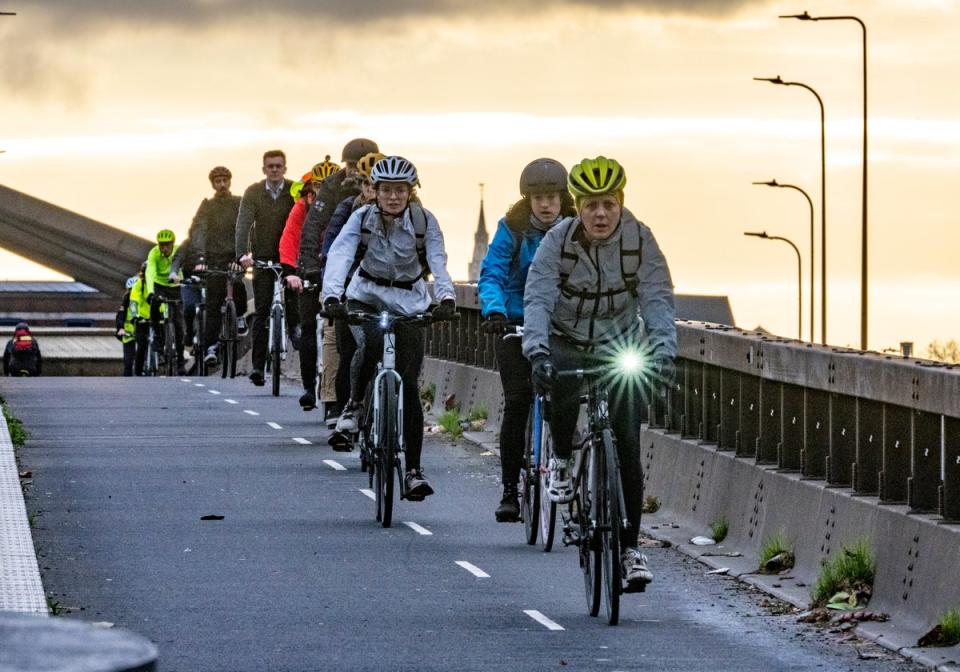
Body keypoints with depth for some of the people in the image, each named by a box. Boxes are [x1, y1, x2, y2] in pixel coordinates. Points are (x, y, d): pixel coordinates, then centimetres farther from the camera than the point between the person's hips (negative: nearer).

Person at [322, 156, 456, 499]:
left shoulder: (424, 221, -12)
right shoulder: (362, 218, -13)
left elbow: (438, 261, -24)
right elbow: (340, 255, -27)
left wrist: (446, 297, -43)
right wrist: (332, 295, -45)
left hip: (409, 304, 0)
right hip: (366, 297, 0)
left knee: (409, 385, -7)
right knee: (371, 343, -35)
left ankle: (413, 470, -2)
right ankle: (354, 404, -7)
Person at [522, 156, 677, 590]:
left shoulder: (639, 240, -15)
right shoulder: (558, 241, -17)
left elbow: (658, 298, -21)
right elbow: (538, 298, -27)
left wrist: (663, 349, -39)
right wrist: (537, 351, -44)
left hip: (620, 350, 1)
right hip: (568, 342, -1)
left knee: (627, 447, -6)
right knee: (564, 392, -36)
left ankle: (629, 546, 5)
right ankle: (561, 459, -5)